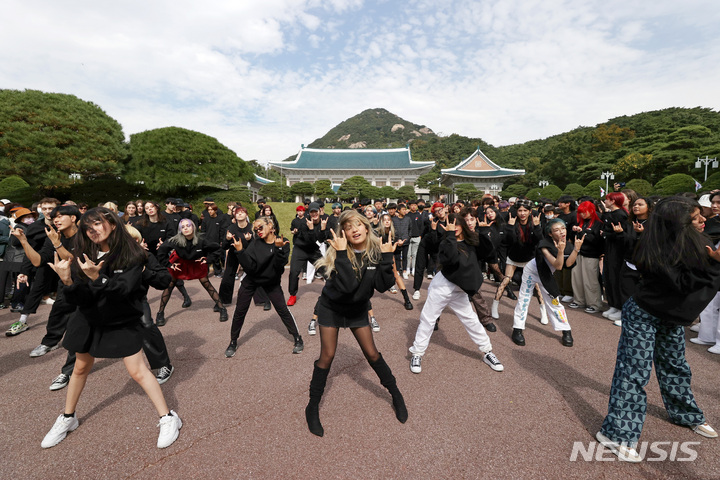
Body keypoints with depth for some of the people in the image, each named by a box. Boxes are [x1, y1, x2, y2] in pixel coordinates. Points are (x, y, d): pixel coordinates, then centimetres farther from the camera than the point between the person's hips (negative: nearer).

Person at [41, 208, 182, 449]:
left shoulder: (131, 255, -19)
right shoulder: (84, 256, -7)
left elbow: (122, 291, -27)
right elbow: (77, 299, -11)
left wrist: (97, 278, -42)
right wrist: (67, 281, -30)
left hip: (123, 323, -4)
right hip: (89, 321, 5)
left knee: (137, 370, -4)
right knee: (80, 368, 20)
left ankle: (168, 418, 8)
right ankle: (67, 418, 45)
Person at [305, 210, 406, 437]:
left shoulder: (376, 250, -15)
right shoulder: (338, 252, -25)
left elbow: (382, 285, -19)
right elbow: (346, 286, -38)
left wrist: (386, 257, -29)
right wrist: (342, 254, -42)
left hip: (357, 309, 3)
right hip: (331, 308, -2)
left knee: (371, 353, 9)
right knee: (327, 356, 2)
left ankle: (396, 394, 31)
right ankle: (313, 406, 21)